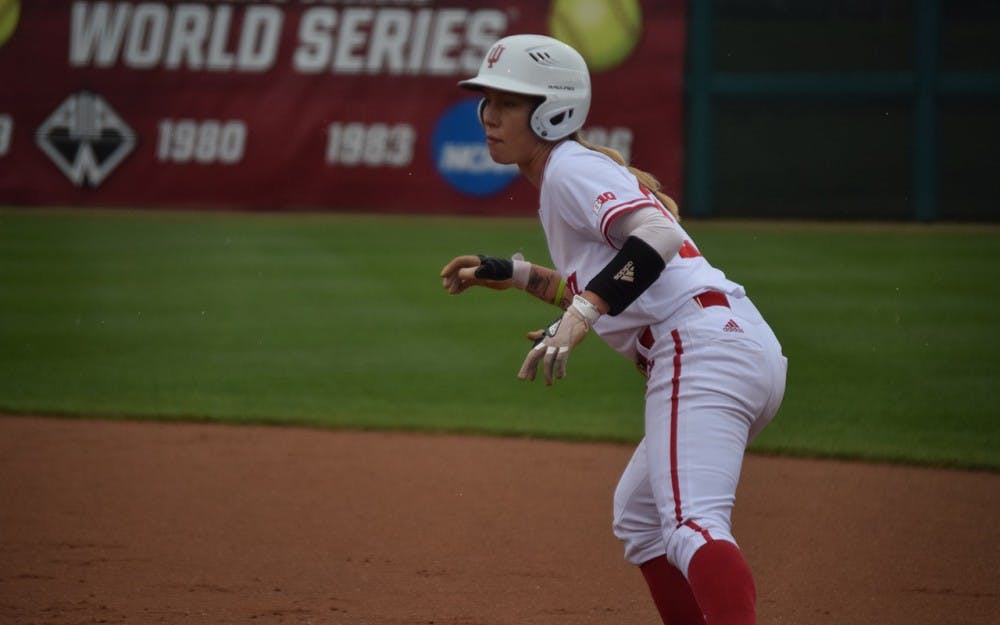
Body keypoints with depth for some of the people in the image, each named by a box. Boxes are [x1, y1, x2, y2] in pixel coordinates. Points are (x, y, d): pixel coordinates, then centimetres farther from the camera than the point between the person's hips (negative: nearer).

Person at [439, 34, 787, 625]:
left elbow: (658, 235, -22)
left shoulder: (570, 167, -4)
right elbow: (609, 290, 33)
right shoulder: (579, 170, 25)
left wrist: (582, 312, -31)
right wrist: (515, 274, 30)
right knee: (639, 515, 26)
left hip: (702, 349, -11)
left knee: (691, 525, -26)